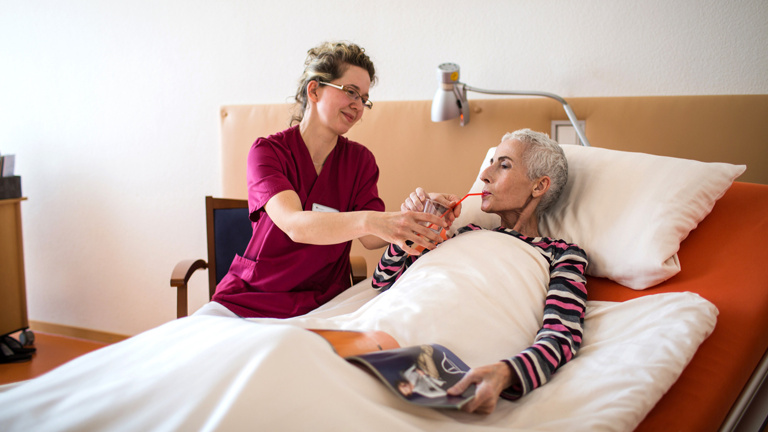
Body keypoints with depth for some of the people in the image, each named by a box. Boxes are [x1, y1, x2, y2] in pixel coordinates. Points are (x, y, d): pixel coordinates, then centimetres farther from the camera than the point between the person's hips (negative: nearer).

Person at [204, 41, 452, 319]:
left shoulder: (360, 160, 6)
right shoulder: (268, 151, -6)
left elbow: (371, 239, -8)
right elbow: (295, 225, -25)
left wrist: (410, 216, -29)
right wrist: (369, 221, -42)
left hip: (322, 304, 3)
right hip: (251, 296, -3)